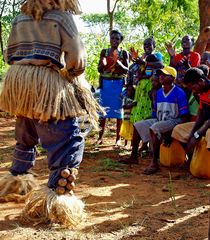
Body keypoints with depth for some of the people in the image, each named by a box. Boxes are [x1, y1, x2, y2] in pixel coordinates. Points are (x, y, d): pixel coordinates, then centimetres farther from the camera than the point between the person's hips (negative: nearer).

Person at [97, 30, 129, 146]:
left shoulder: (124, 53, 4)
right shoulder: (104, 52, 8)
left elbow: (127, 70, 0)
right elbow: (99, 69, 6)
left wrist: (119, 64, -19)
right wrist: (103, 64, -16)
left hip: (118, 84, -1)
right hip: (105, 83, 1)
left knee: (118, 110, 0)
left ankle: (118, 138, 6)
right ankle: (100, 137, 7)